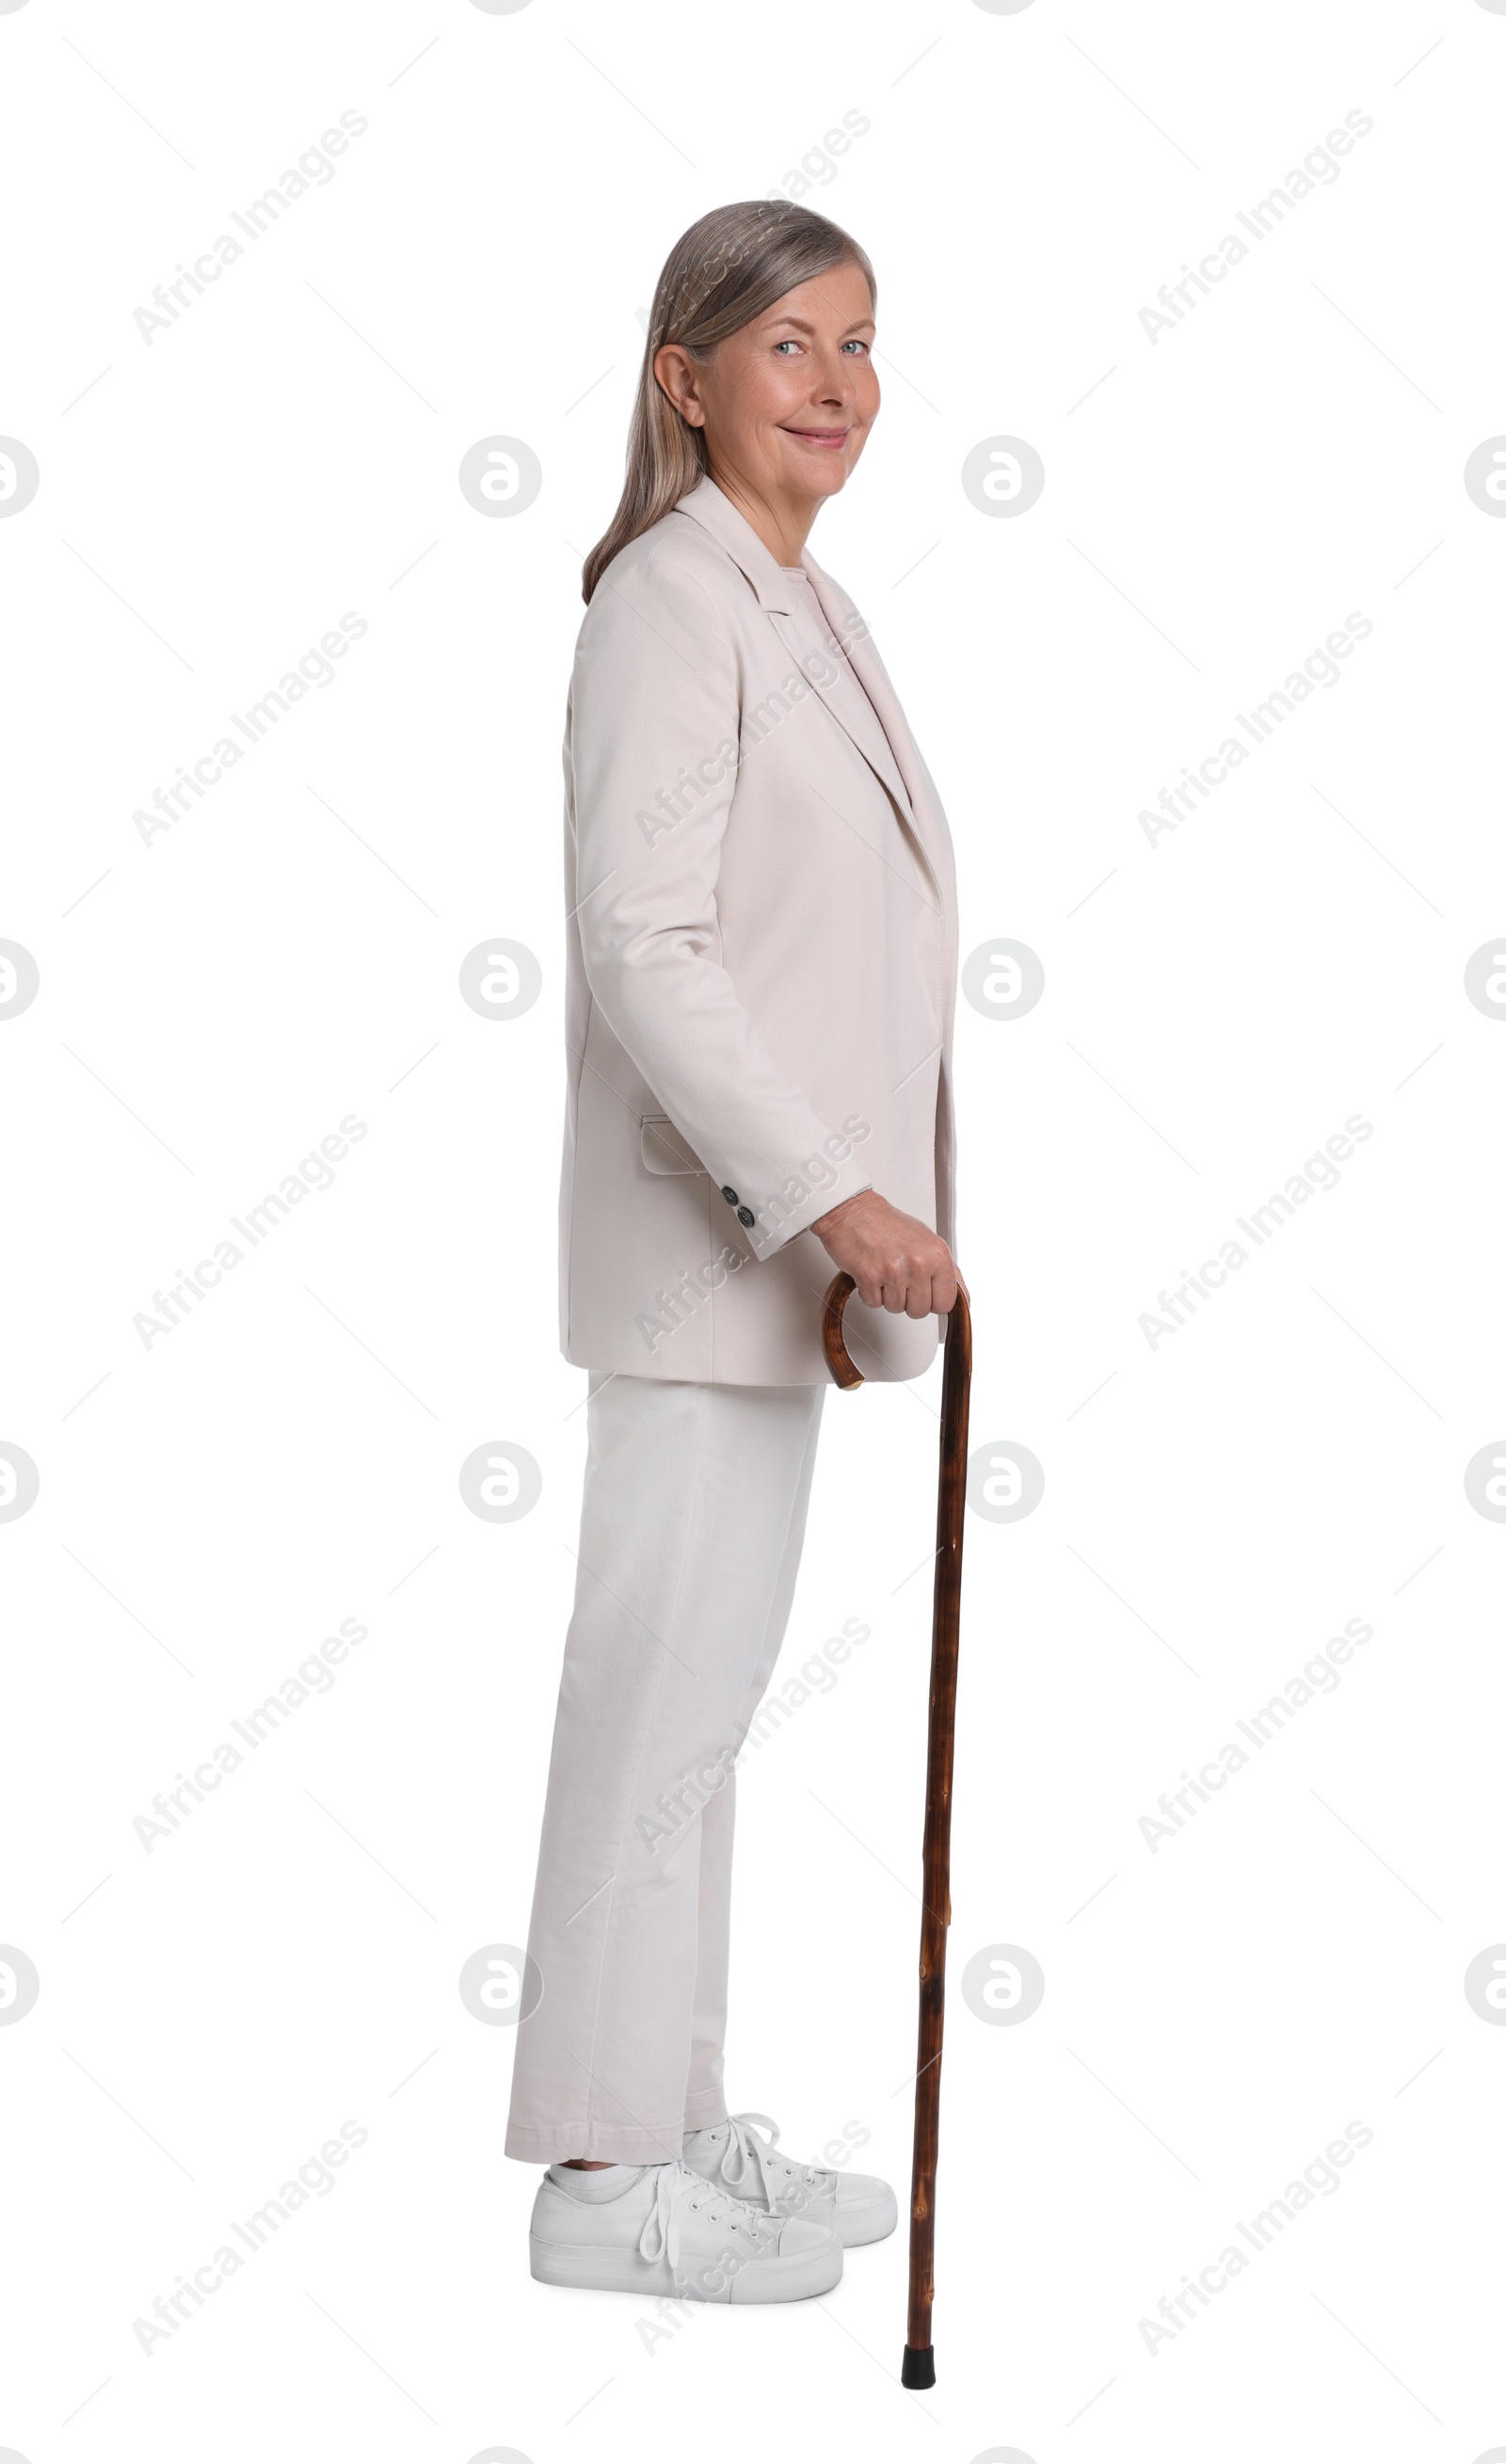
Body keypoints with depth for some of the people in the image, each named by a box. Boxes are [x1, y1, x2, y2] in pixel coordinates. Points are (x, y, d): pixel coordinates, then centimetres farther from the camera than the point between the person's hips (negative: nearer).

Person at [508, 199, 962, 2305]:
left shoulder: (803, 607, 17)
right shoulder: (671, 604, -13)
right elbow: (641, 947, -21)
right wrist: (831, 1194, -24)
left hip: (781, 1228, 10)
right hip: (705, 1232, -10)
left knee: (706, 1676, 14)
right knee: (669, 1674, -4)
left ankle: (680, 2121, 24)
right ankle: (603, 2171, 6)